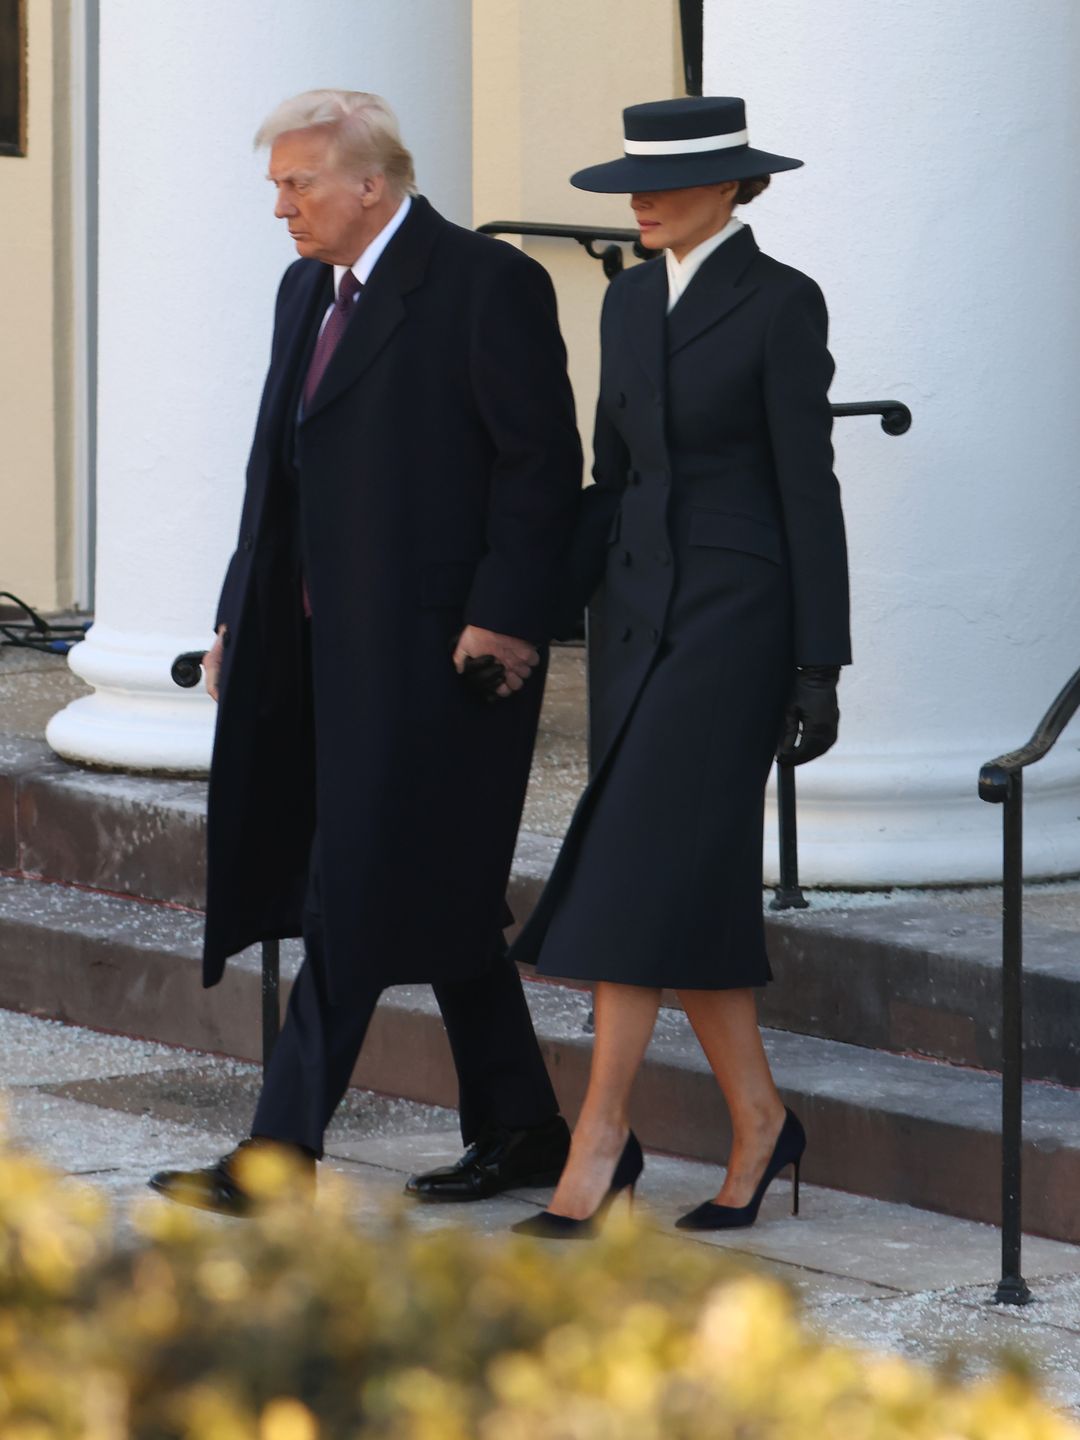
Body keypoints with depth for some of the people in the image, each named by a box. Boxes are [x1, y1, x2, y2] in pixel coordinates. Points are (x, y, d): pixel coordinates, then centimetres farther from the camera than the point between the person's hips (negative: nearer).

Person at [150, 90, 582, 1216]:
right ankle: (519, 1132, 20)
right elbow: (278, 467, 21)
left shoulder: (486, 285, -9)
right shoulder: (307, 292, 17)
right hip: (331, 640, 9)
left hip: (433, 647, -9)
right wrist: (243, 614, 14)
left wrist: (502, 618, -18)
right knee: (435, 899, 12)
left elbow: (540, 461, -12)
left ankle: (284, 1153, -10)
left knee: (356, 894, -10)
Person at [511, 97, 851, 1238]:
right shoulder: (630, 301, 12)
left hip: (734, 615, -7)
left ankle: (601, 1134, -12)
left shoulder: (781, 303, -9)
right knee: (692, 886, 6)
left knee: (641, 872, -13)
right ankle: (756, 1120, 17)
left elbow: (808, 489, -10)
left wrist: (820, 666, -11)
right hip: (636, 608, 7)